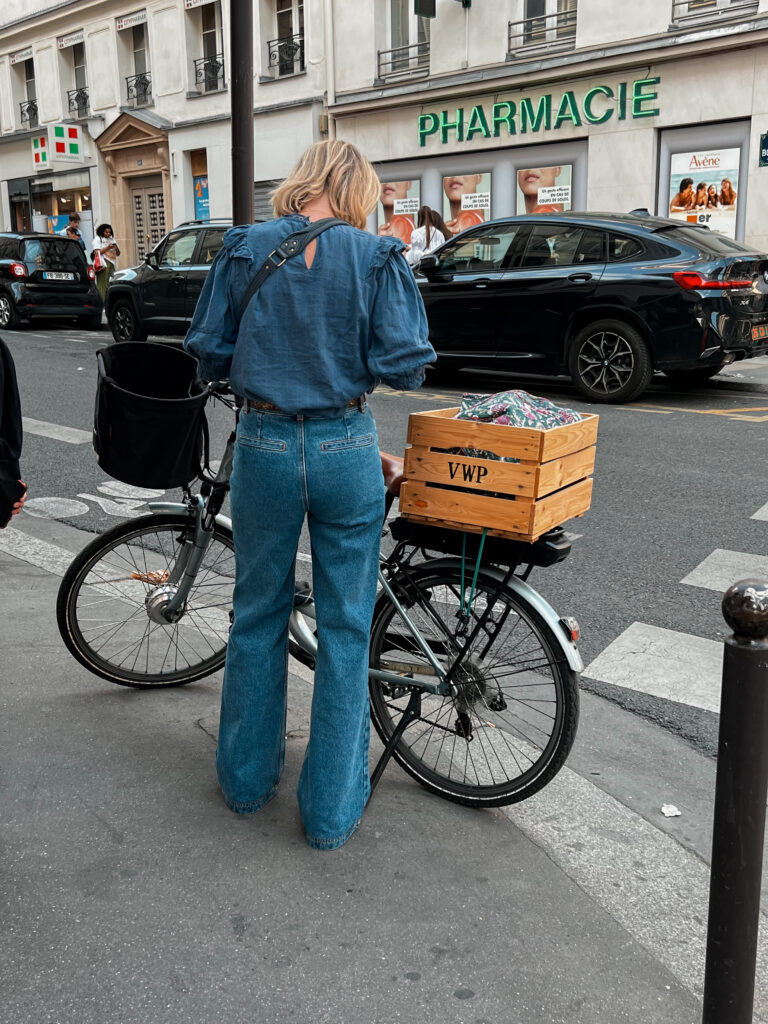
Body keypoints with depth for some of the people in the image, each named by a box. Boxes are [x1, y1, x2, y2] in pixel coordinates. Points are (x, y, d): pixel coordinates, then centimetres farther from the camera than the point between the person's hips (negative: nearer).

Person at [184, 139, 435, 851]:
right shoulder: (377, 256, -5)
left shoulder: (244, 248, 1)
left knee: (257, 616, 18)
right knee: (345, 630, 10)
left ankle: (247, 778, 35)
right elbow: (403, 365, -10)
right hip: (345, 450, -1)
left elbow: (208, 351, 2)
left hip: (264, 445, 2)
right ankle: (332, 809, 21)